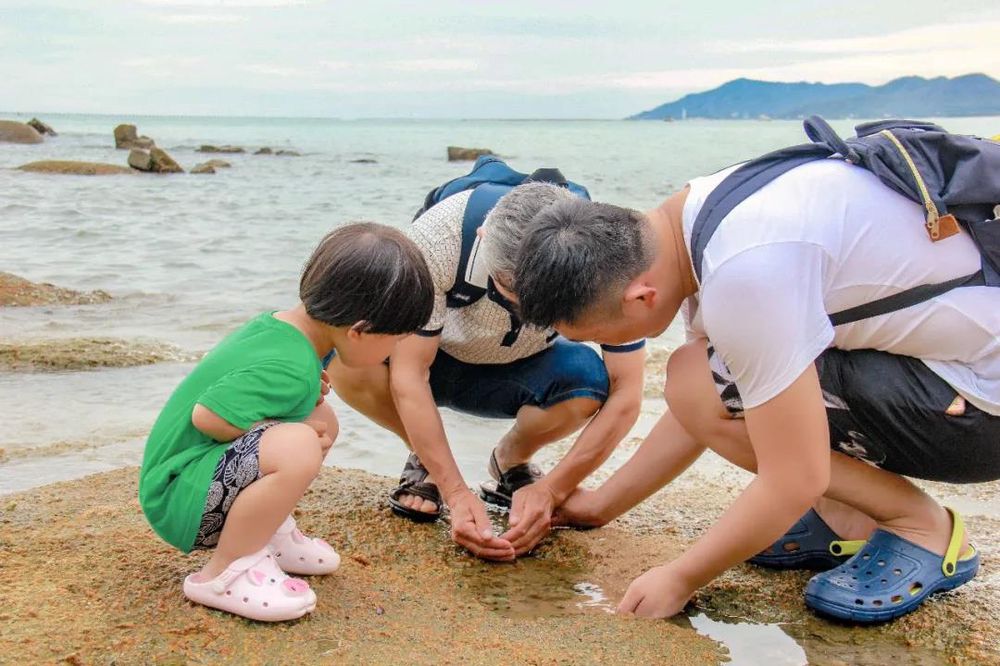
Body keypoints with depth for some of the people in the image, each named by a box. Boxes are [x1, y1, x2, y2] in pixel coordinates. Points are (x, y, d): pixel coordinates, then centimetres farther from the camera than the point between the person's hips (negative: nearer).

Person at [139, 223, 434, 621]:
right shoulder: (288, 369, -27)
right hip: (177, 497, -10)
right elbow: (206, 416, -29)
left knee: (323, 420, 13)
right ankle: (224, 573, -15)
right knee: (298, 448, -33)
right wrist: (292, 433, -17)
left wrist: (307, 393, 0)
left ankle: (267, 536, 13)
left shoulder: (284, 324, 2)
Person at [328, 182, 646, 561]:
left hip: (522, 373, 1)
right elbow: (409, 374, -30)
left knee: (588, 378, -34)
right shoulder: (435, 241, -35)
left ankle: (511, 461, -1)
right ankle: (425, 458, -4)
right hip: (434, 362, 0)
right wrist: (456, 494, -37)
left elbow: (626, 392, -28)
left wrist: (550, 491, -36)